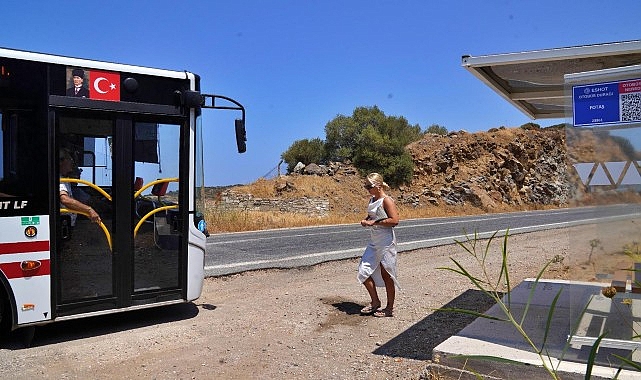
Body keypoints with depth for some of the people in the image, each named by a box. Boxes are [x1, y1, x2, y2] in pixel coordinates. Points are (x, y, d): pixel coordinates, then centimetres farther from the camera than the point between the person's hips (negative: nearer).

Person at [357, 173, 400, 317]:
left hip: (386, 242, -8)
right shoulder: (372, 200, 12)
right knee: (364, 271, 6)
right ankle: (375, 302, 21)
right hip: (374, 242, 9)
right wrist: (365, 220, 4)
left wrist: (374, 222, -20)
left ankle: (389, 308, 16)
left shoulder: (387, 200, -13)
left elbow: (394, 220, -23)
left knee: (386, 275, 2)